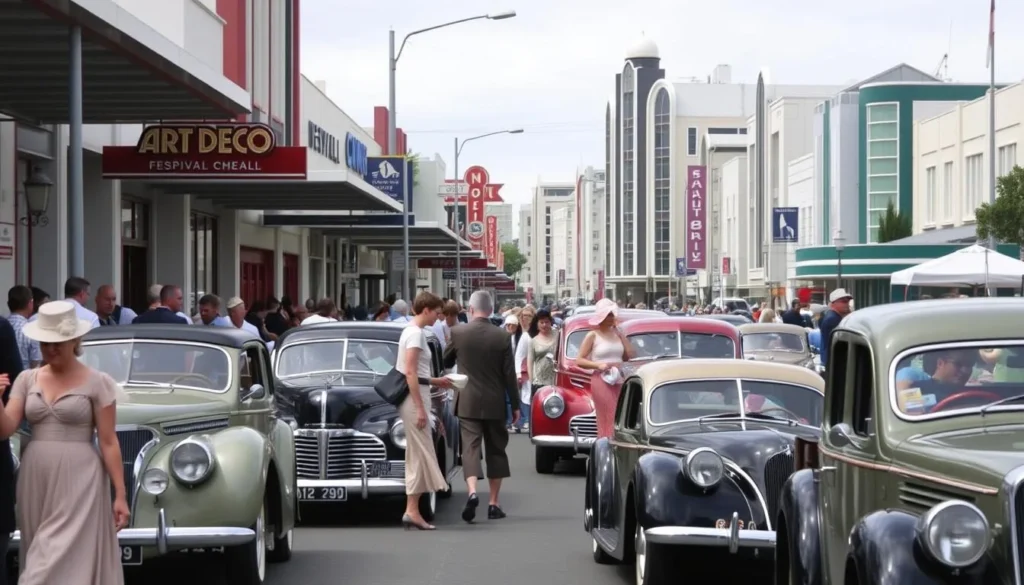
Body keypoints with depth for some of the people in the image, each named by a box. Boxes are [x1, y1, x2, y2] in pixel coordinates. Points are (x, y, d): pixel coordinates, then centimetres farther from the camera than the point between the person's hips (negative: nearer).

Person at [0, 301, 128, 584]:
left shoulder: (97, 382, -4)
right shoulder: (27, 380, 8)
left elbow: (108, 442, -4)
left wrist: (120, 495, -7)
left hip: (78, 481, -4)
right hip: (36, 480, 5)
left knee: (67, 558, -8)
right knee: (42, 559, 9)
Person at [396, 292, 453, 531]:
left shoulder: (411, 331, 16)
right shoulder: (416, 333, -13)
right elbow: (410, 372, -19)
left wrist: (435, 381, 21)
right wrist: (420, 408, -21)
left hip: (413, 396, 10)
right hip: (415, 397, -10)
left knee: (417, 456, 10)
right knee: (420, 455, -8)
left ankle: (412, 510, 11)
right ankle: (412, 510, -8)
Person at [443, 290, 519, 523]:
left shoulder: (458, 332, -6)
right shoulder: (501, 336, -6)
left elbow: (446, 362, 9)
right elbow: (509, 373, -3)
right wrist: (515, 405, 5)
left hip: (468, 402, -1)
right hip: (495, 403, 1)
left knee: (470, 445, -3)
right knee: (495, 449, 11)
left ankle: (472, 491, -27)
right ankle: (494, 502, 15)